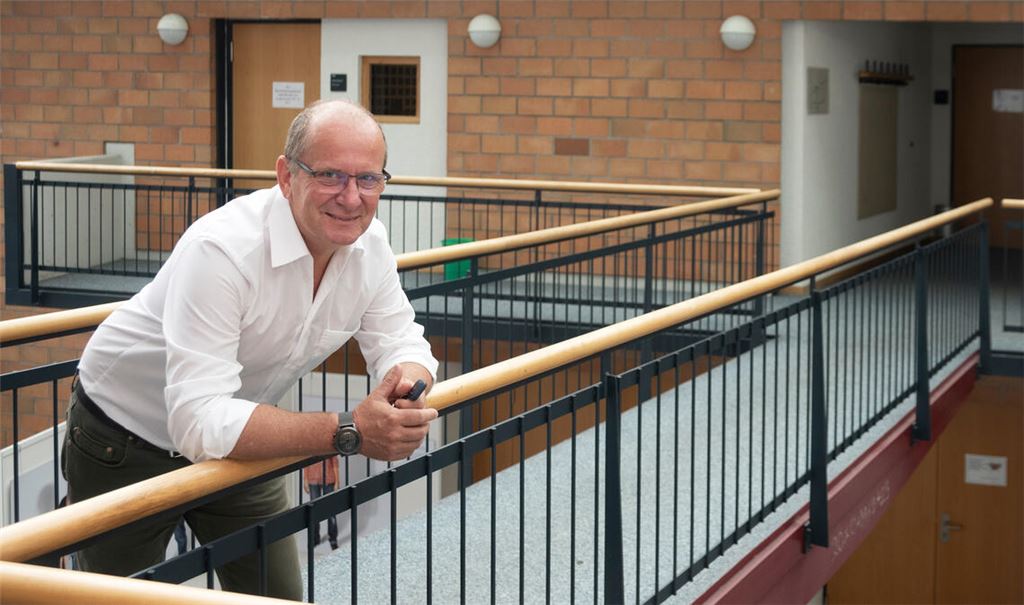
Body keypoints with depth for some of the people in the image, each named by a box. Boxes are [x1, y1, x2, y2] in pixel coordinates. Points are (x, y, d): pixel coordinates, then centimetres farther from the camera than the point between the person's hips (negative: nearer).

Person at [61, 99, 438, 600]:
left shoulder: (369, 243, -13)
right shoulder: (221, 250, -36)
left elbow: (400, 342, -4)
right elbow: (200, 422, -42)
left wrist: (406, 380, -30)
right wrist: (348, 432, -46)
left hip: (233, 440, 6)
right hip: (125, 445, -6)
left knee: (279, 596, 8)